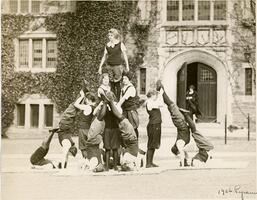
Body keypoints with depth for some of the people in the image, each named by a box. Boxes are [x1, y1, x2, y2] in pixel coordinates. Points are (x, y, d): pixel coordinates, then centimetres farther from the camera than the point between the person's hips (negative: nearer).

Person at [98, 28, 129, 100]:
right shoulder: (107, 45, 8)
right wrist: (100, 67, 13)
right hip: (109, 66, 4)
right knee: (112, 84, 5)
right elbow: (104, 56, 15)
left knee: (117, 83, -4)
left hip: (117, 65, -3)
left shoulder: (120, 44, -1)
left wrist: (127, 65, -2)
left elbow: (125, 55, 2)